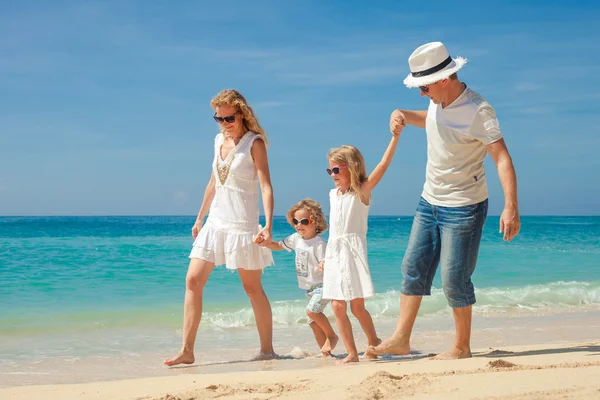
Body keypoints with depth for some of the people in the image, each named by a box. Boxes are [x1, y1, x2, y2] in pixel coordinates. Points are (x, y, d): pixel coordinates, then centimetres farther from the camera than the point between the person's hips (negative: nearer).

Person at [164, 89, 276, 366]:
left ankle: (267, 349, 15)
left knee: (252, 288, 2)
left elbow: (266, 186, -15)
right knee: (193, 281, -2)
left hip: (242, 224, -6)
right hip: (215, 222, 6)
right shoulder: (219, 140, 11)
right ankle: (187, 351, 1)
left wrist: (268, 226, -26)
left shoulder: (254, 143, -8)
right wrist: (200, 218, 23)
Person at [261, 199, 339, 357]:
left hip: (322, 285, -8)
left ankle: (331, 336, -7)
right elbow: (279, 246, 15)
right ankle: (325, 350, 16)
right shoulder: (296, 238, 3)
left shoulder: (319, 243, -20)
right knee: (313, 321, 8)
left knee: (311, 310, -26)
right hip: (309, 287, 8)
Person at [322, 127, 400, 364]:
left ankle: (374, 341, 18)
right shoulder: (333, 194, 14)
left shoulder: (362, 191, -3)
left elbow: (383, 165, -12)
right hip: (334, 253, 6)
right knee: (337, 306, 0)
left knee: (357, 306, -5)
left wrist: (395, 136, -18)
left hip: (353, 251, -6)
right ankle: (351, 353, 5)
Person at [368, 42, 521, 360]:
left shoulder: (478, 111, -21)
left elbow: (502, 158, -26)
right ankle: (401, 339, 15)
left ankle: (462, 348, 13)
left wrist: (511, 207, -35)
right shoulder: (438, 102, 3)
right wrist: (403, 116, 6)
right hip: (429, 202, 8)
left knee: (454, 280, -3)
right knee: (413, 268, 8)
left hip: (463, 208, -8)